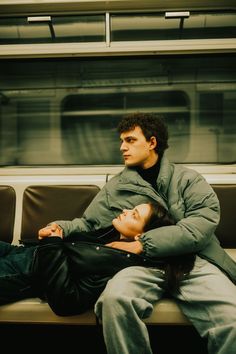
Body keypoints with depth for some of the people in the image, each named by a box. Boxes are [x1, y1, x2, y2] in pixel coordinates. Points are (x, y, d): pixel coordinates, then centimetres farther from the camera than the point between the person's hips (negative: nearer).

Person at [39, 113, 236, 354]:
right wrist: (62, 228, -1)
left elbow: (205, 219, -5)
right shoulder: (115, 187, 20)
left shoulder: (187, 178, 11)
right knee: (115, 297, -33)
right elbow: (89, 223, 23)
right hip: (142, 265, 1)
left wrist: (144, 245, -11)